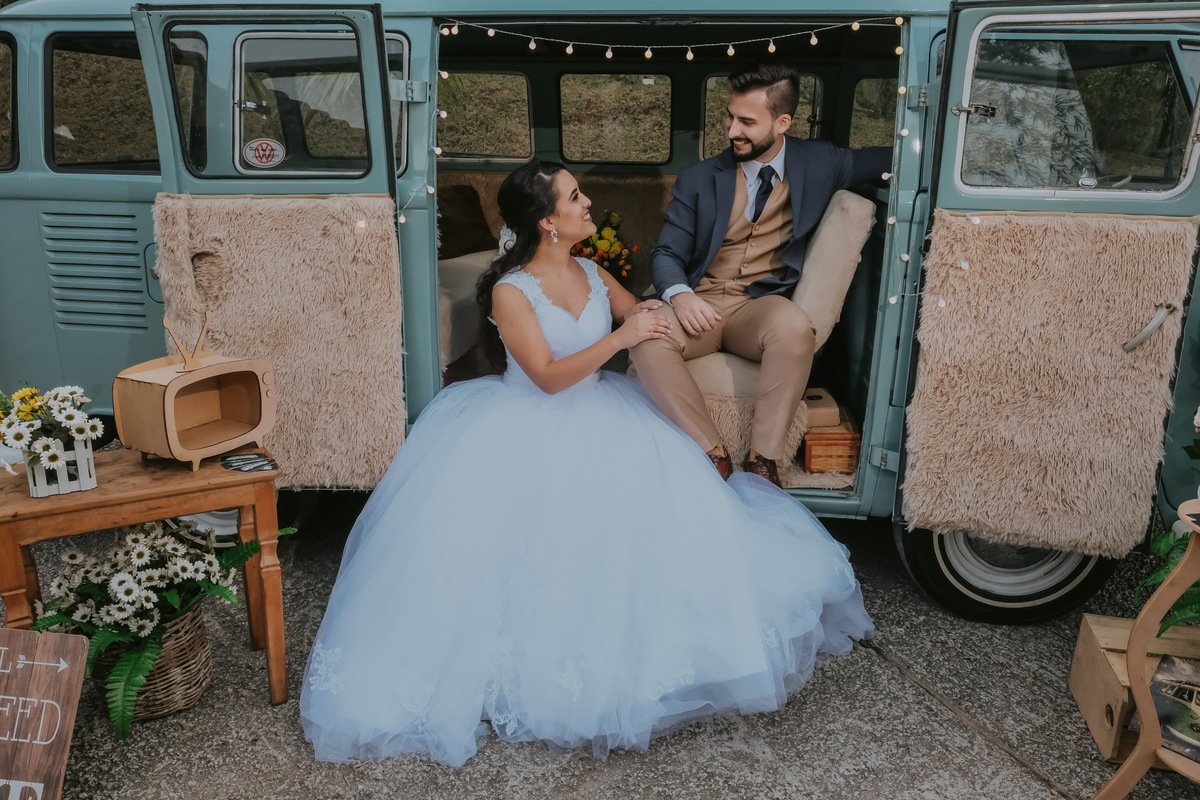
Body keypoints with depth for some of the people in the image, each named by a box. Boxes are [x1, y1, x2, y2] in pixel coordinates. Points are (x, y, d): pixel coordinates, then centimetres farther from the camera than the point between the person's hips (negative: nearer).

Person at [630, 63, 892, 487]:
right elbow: (667, 252, 5)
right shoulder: (698, 179, 8)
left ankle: (763, 459, -22)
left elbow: (883, 160, 23)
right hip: (700, 304, 1)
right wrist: (679, 294, -17)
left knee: (795, 326, -37)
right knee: (644, 335, -32)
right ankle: (712, 453, -21)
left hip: (761, 305, 0)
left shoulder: (818, 163, 9)